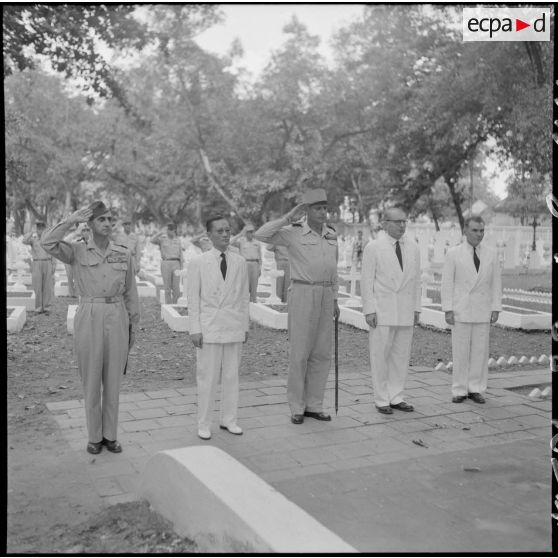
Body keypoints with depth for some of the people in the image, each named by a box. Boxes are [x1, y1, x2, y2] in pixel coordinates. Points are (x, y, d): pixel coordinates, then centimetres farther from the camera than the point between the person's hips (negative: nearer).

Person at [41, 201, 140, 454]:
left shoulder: (123, 254, 6)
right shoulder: (77, 251, 0)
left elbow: (130, 293, 10)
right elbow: (48, 244, -21)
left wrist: (133, 327, 9)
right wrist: (71, 220, -16)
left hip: (117, 319, 2)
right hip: (89, 319, -2)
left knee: (113, 380, 8)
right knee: (91, 380, 5)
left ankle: (110, 435, 22)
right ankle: (94, 436, 22)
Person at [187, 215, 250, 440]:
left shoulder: (240, 262, 5)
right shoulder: (198, 263, -3)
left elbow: (244, 297, 9)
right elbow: (193, 299, -2)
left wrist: (245, 326, 8)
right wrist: (195, 329, -6)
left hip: (234, 328, 3)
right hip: (209, 328, -3)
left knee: (231, 376, 10)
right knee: (207, 378, 1)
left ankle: (229, 420, 23)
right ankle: (204, 424, 13)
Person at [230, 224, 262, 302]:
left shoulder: (257, 243, 14)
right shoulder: (241, 241, 4)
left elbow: (260, 257, 16)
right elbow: (231, 242, -16)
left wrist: (260, 269, 8)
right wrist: (240, 234, -17)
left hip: (255, 265, 3)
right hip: (245, 264, -3)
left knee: (254, 285, 3)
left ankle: (253, 301, 8)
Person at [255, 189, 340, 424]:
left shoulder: (331, 234, 13)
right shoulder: (293, 233, -4)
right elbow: (261, 235, -18)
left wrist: (334, 300, 17)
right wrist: (289, 217, -18)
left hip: (325, 297, 6)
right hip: (302, 295, -5)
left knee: (322, 353, 6)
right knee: (299, 353, -3)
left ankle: (314, 405, 16)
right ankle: (297, 407, 10)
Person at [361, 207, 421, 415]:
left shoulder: (413, 248, 8)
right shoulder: (373, 247, -5)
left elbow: (415, 280, 12)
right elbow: (366, 280, -7)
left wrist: (416, 308, 8)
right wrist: (369, 310, -12)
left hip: (405, 312, 4)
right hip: (382, 310, -4)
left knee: (401, 356, 7)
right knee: (380, 356, 0)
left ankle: (396, 398, 17)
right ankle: (382, 400, 11)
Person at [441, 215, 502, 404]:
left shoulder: (490, 254, 5)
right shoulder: (453, 253, -3)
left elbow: (496, 283, 6)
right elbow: (447, 283, -4)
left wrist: (496, 309, -1)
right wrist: (447, 310, -10)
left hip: (482, 311, 2)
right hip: (460, 310, -2)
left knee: (480, 351, 4)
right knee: (460, 351, 1)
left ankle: (476, 390, 14)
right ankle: (460, 390, 10)